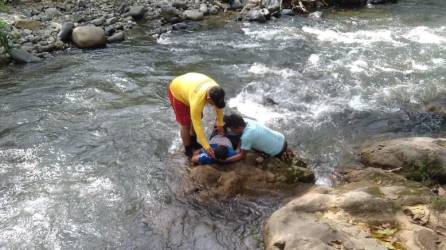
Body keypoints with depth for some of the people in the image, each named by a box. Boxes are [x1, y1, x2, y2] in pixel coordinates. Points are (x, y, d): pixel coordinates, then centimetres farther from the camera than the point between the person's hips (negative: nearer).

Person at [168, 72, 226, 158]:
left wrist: (220, 124, 2)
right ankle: (188, 150, 17)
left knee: (198, 117, 14)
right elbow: (197, 125, -38)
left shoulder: (216, 90, -26)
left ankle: (193, 142, 37)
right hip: (177, 91, -6)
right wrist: (206, 146, -35)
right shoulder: (197, 99, -44)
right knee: (186, 124, -4)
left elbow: (219, 107, -5)